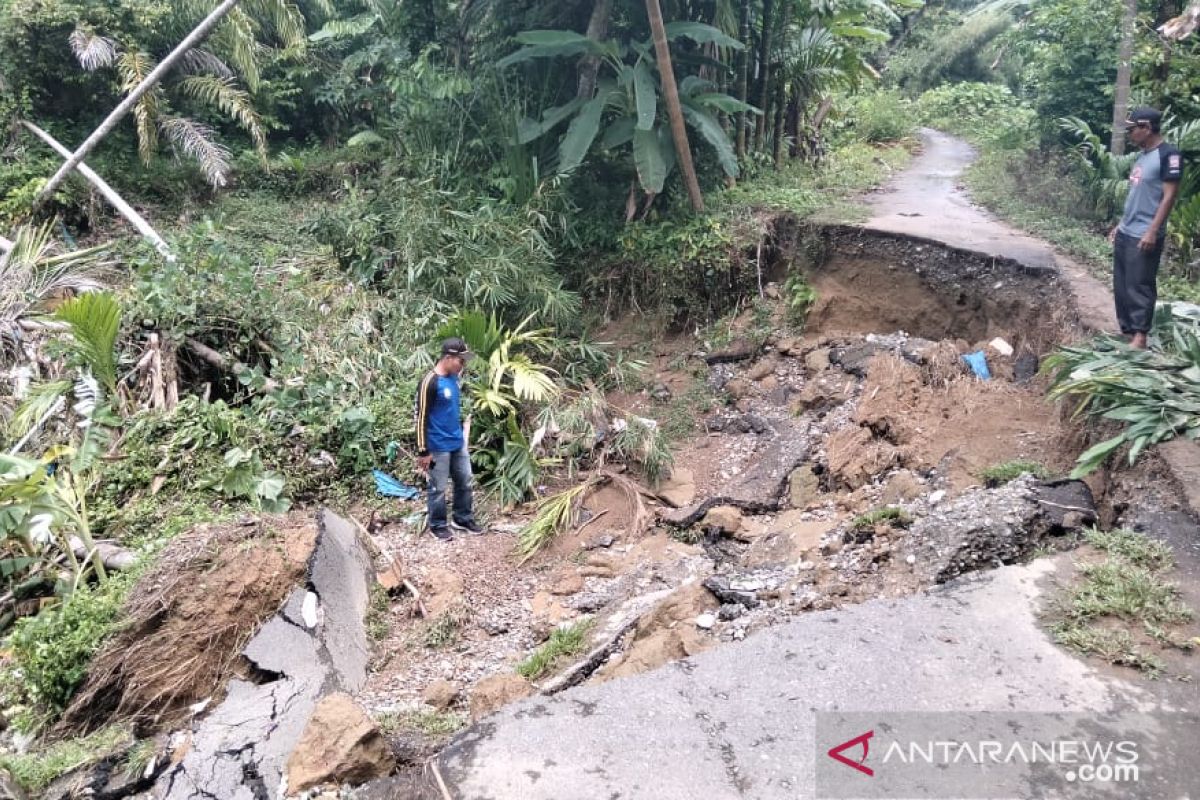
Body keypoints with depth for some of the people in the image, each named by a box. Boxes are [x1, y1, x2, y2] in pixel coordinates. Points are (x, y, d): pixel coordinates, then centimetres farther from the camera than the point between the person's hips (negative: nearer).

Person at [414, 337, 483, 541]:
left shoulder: (453, 377, 4)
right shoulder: (429, 383, -22)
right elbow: (421, 418, -20)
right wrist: (423, 451, -18)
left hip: (458, 442, 8)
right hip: (438, 447, -8)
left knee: (465, 481, 16)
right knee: (438, 488, 7)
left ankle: (462, 519, 32)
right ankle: (438, 525, 23)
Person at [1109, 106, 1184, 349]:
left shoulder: (1168, 155, -12)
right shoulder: (1142, 156, 13)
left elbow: (1169, 196, -16)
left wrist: (1153, 231, -20)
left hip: (1144, 237, -9)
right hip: (1125, 234, 9)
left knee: (1139, 287, -5)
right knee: (1121, 286, 11)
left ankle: (1140, 337, 0)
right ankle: (1127, 332, 19)